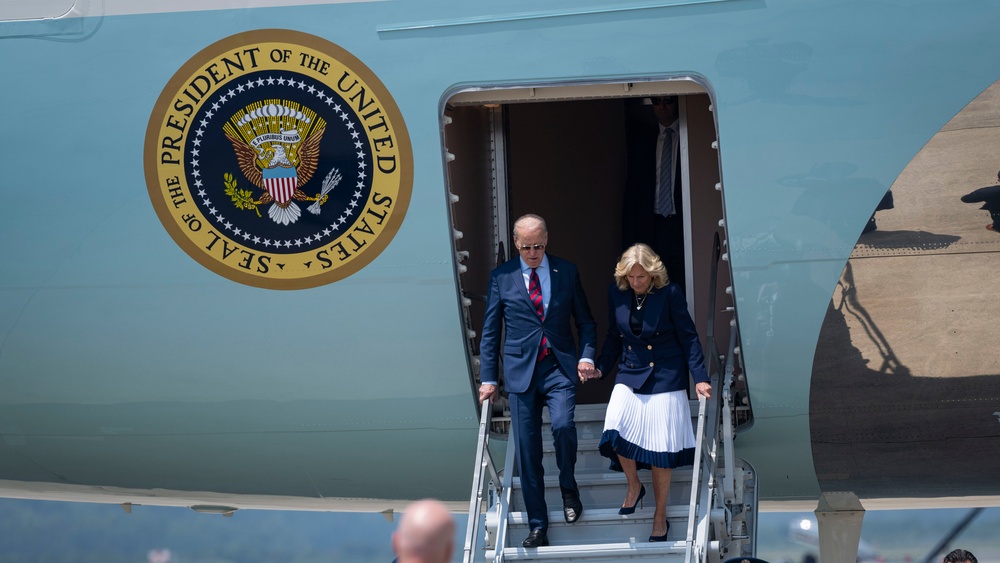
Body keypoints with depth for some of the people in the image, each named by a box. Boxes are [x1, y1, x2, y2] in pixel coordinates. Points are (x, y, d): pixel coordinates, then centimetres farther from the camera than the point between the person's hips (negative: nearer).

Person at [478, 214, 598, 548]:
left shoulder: (566, 272, 6)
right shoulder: (501, 277, 5)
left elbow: (585, 321, 12)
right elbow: (490, 331, 8)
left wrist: (587, 356, -5)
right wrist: (489, 377, 4)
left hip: (560, 368, -1)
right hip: (521, 370, 1)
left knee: (562, 425, -25)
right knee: (527, 450, 1)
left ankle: (568, 488, 4)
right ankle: (537, 526, 9)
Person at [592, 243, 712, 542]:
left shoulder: (670, 293, -11)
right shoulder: (616, 294, 0)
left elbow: (688, 337, -5)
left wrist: (700, 378, -10)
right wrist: (600, 368, -1)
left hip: (665, 379, -3)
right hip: (630, 376, 3)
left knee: (661, 451, -1)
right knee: (617, 429, -20)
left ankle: (660, 516, 16)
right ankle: (633, 485, 8)